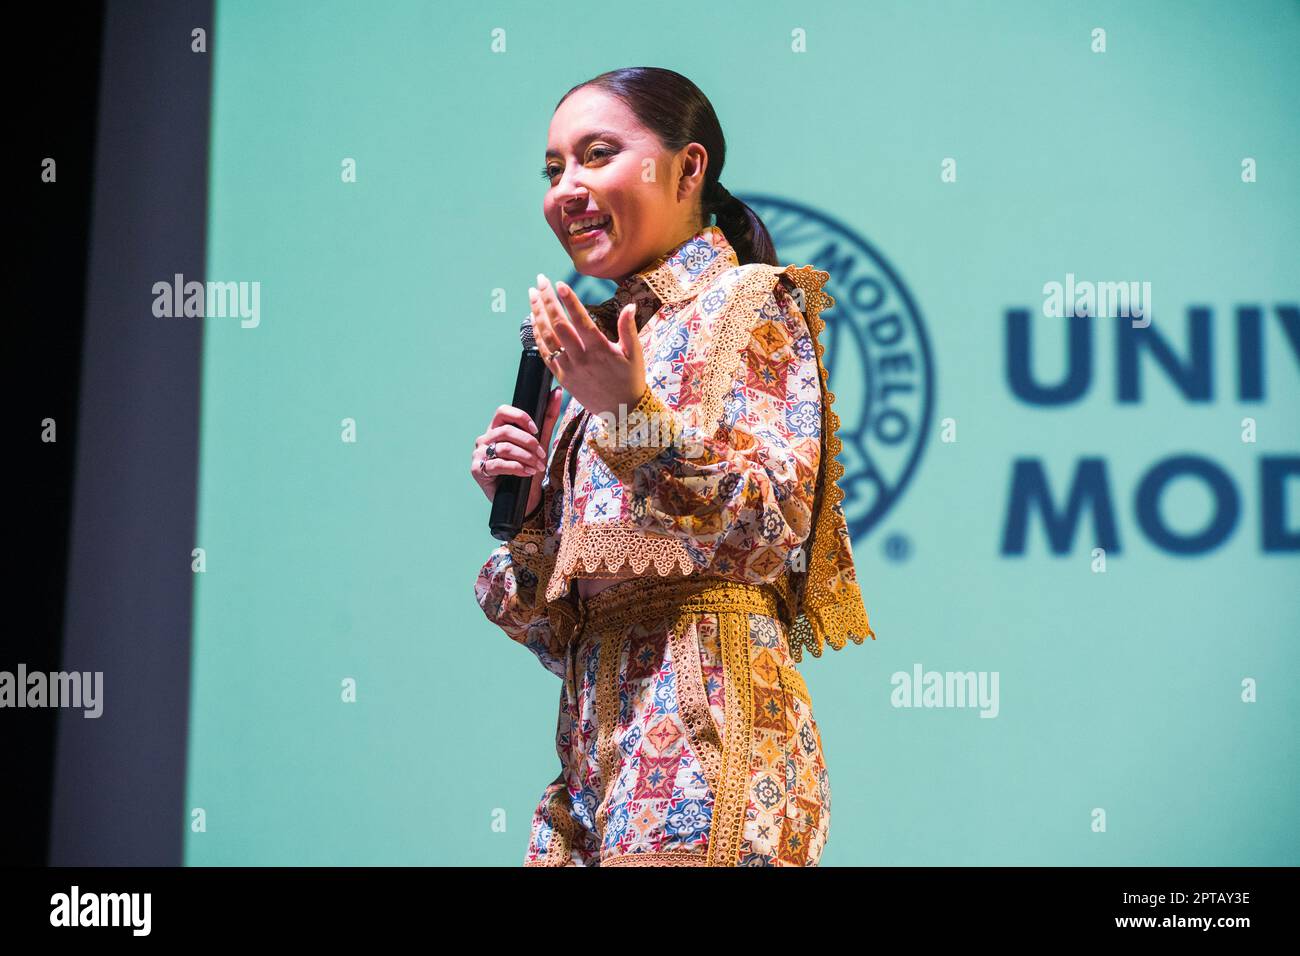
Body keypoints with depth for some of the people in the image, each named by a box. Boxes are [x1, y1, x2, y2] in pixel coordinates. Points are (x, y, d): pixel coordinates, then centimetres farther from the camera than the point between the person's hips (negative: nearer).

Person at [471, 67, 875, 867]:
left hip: (701, 719, -6)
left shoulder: (748, 303, 0)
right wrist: (522, 510, 0)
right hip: (597, 733, 7)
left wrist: (633, 414, -22)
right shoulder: (605, 346, 17)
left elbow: (773, 527, -14)